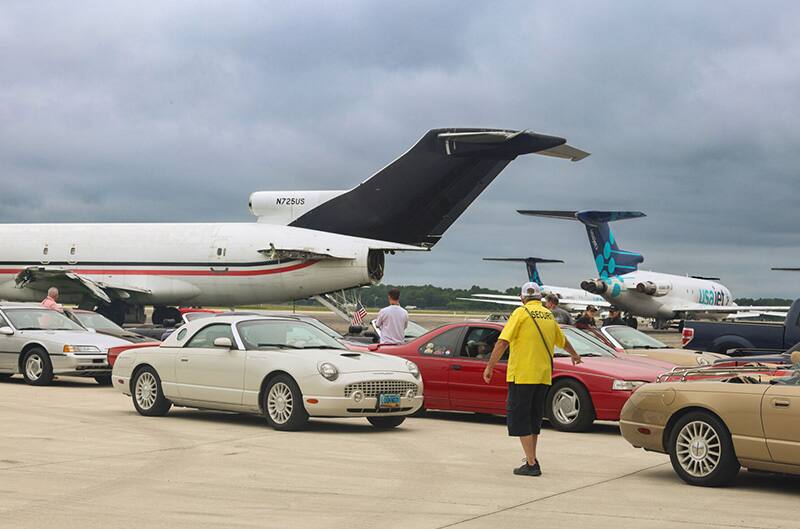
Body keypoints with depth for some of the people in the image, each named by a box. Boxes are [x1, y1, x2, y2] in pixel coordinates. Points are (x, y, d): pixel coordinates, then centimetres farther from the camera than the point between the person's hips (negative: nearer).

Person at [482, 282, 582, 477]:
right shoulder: (548, 315, 14)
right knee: (534, 417, 17)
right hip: (543, 375, 6)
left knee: (519, 417, -1)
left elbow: (502, 342, -14)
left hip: (522, 375, -6)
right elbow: (563, 341, 31)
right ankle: (532, 460, 21)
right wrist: (574, 355, 50)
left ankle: (531, 464, -5)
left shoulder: (521, 313, -5)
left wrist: (490, 367, -11)